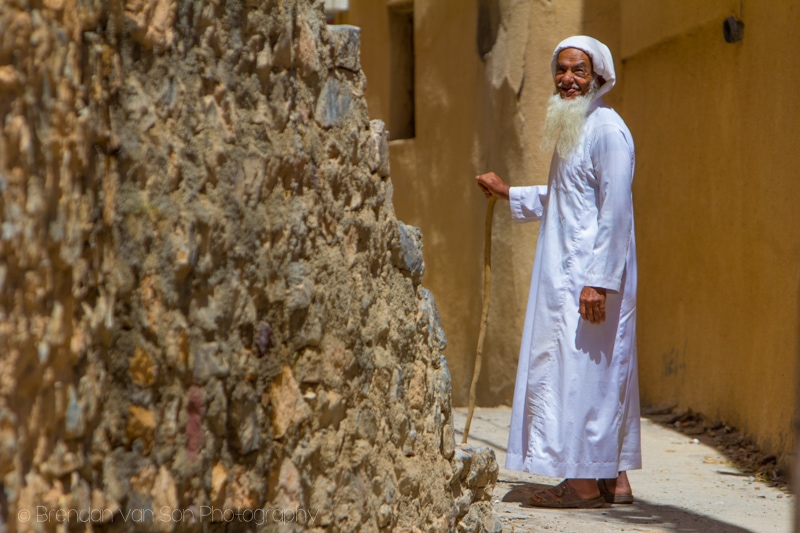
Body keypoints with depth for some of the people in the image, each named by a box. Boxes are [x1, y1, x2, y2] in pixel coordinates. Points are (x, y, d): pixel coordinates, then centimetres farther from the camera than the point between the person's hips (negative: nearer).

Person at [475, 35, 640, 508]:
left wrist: (598, 280, -25)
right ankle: (614, 479, 13)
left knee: (580, 369, -8)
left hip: (591, 274, -10)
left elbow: (615, 211, -21)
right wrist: (509, 194, 30)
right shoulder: (572, 128, 16)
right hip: (566, 273, 10)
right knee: (603, 374, 10)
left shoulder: (607, 130, -14)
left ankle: (585, 482, -5)